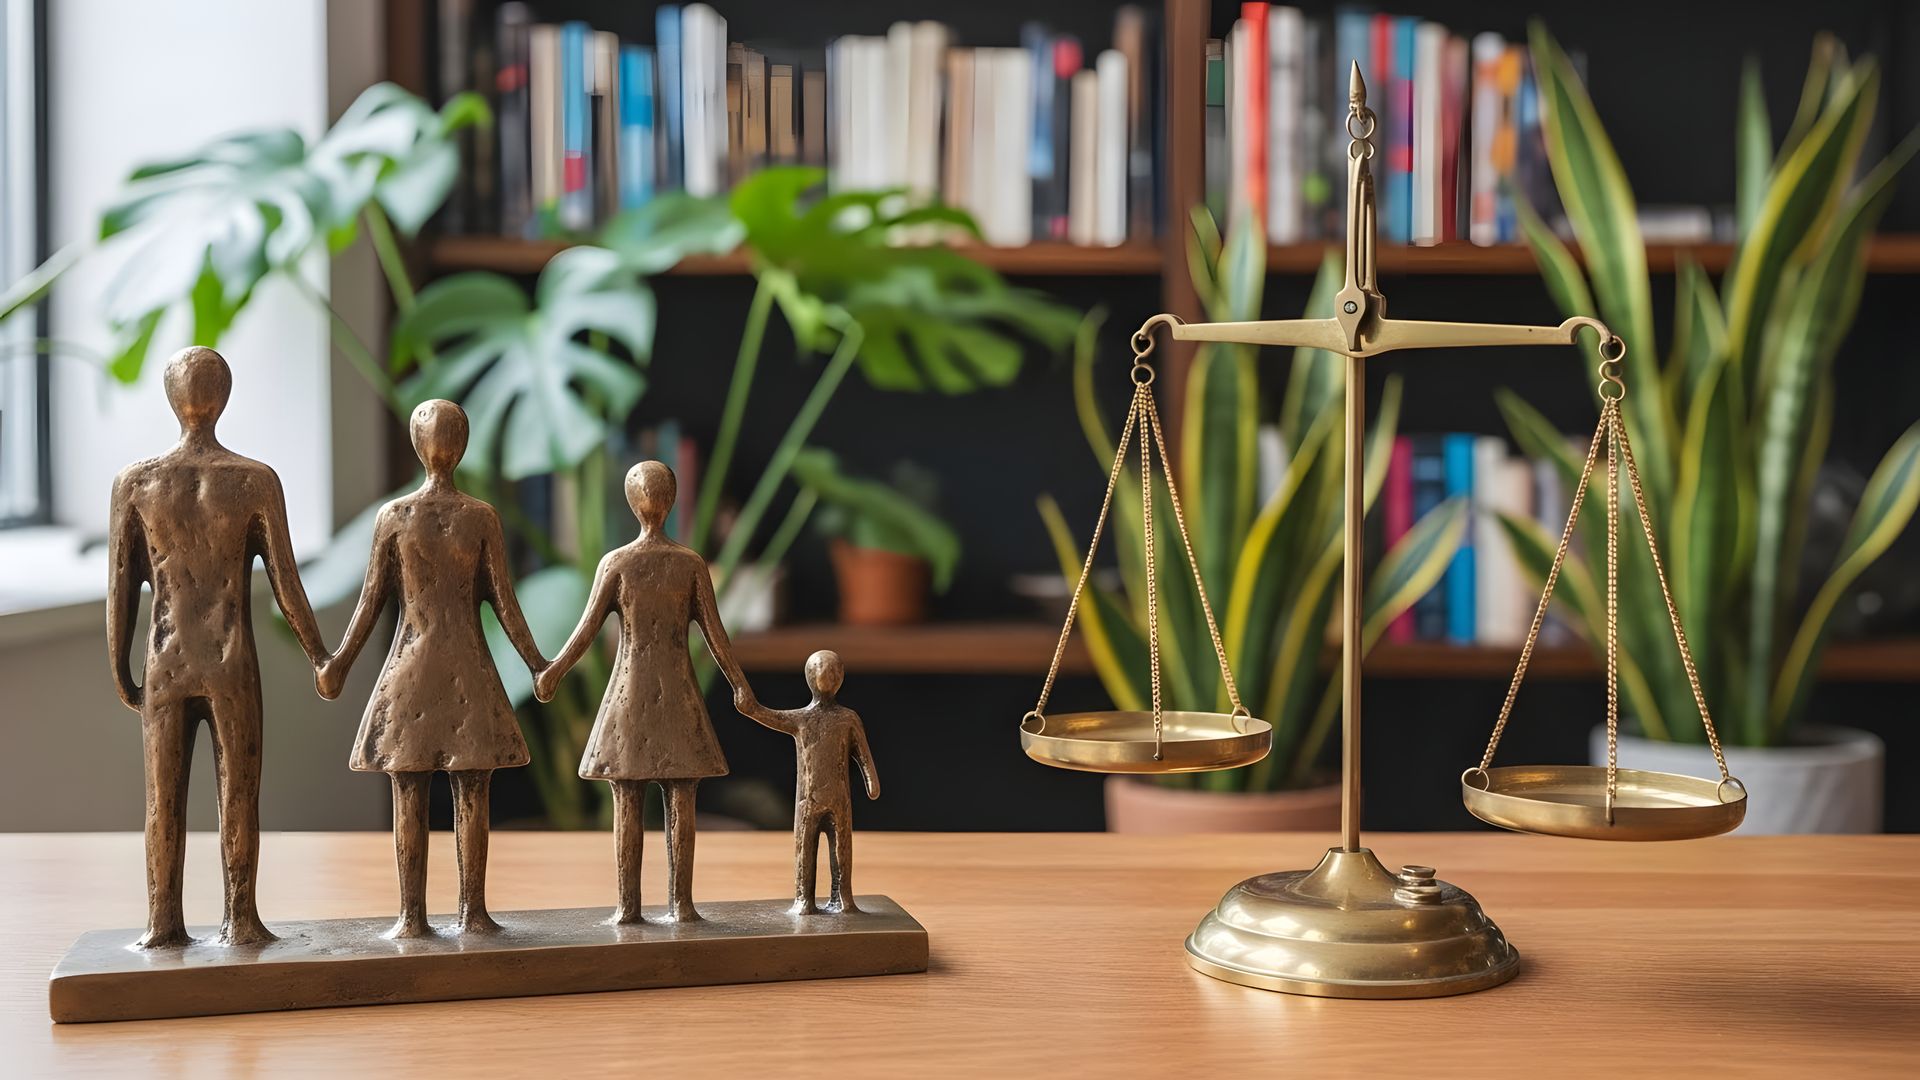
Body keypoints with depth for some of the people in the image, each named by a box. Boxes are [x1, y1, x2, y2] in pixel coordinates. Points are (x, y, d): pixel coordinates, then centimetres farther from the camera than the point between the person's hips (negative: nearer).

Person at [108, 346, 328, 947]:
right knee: (238, 797, 4)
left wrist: (119, 671, 10)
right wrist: (319, 657, 7)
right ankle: (240, 920, 6)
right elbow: (285, 583, -4)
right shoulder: (257, 481, -6)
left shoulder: (135, 482, -2)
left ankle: (164, 922, 9)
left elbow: (120, 588, 0)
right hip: (234, 669, -1)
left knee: (164, 800, 7)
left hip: (164, 668, 1)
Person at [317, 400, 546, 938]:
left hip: (409, 669, 0)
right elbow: (503, 601, -2)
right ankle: (473, 911, 2)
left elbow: (372, 601, -1)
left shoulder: (392, 516, -3)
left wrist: (338, 664, 8)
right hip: (469, 670, 0)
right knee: (471, 796, 3)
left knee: (409, 797, 2)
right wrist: (536, 663, 7)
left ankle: (413, 914, 1)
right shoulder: (483, 517, -3)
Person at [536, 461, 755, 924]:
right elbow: (715, 635, -2)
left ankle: (628, 904, 0)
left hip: (628, 691, 0)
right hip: (678, 693, 0)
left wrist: (551, 673, 6)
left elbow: (586, 630, -6)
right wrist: (740, 684, 9)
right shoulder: (692, 563, -2)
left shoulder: (615, 562, -5)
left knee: (626, 802, 2)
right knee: (680, 802, 2)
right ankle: (680, 902, -1)